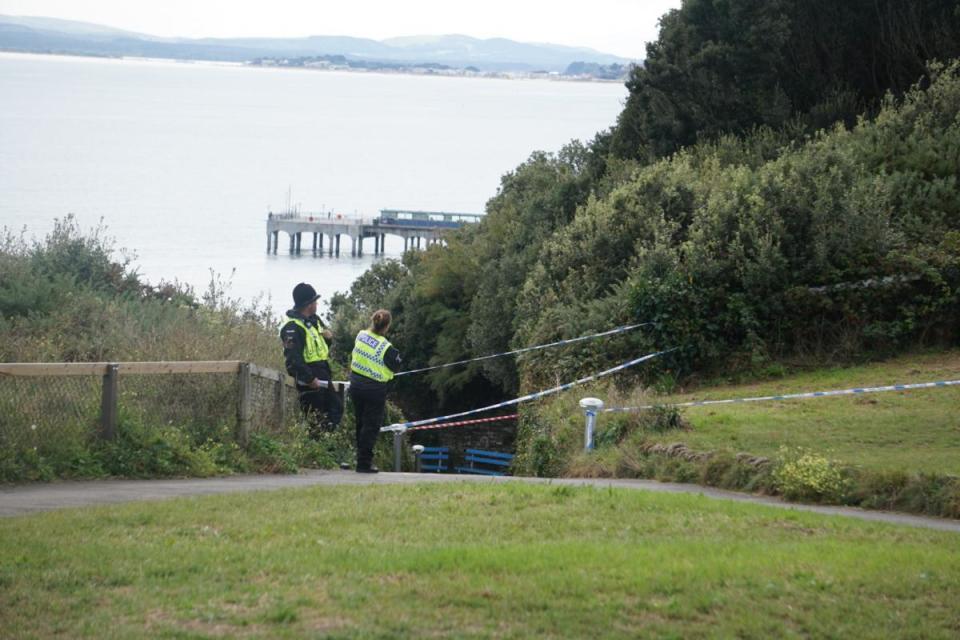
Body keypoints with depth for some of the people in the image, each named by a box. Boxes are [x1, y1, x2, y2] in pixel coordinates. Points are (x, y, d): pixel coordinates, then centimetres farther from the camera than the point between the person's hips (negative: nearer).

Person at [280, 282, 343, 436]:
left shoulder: (313, 320, 12)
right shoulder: (292, 327, -20)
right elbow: (293, 358, -25)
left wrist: (327, 334, 2)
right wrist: (310, 379, -25)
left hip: (322, 376, 10)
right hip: (309, 381, -10)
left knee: (336, 408, 18)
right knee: (315, 420, -5)